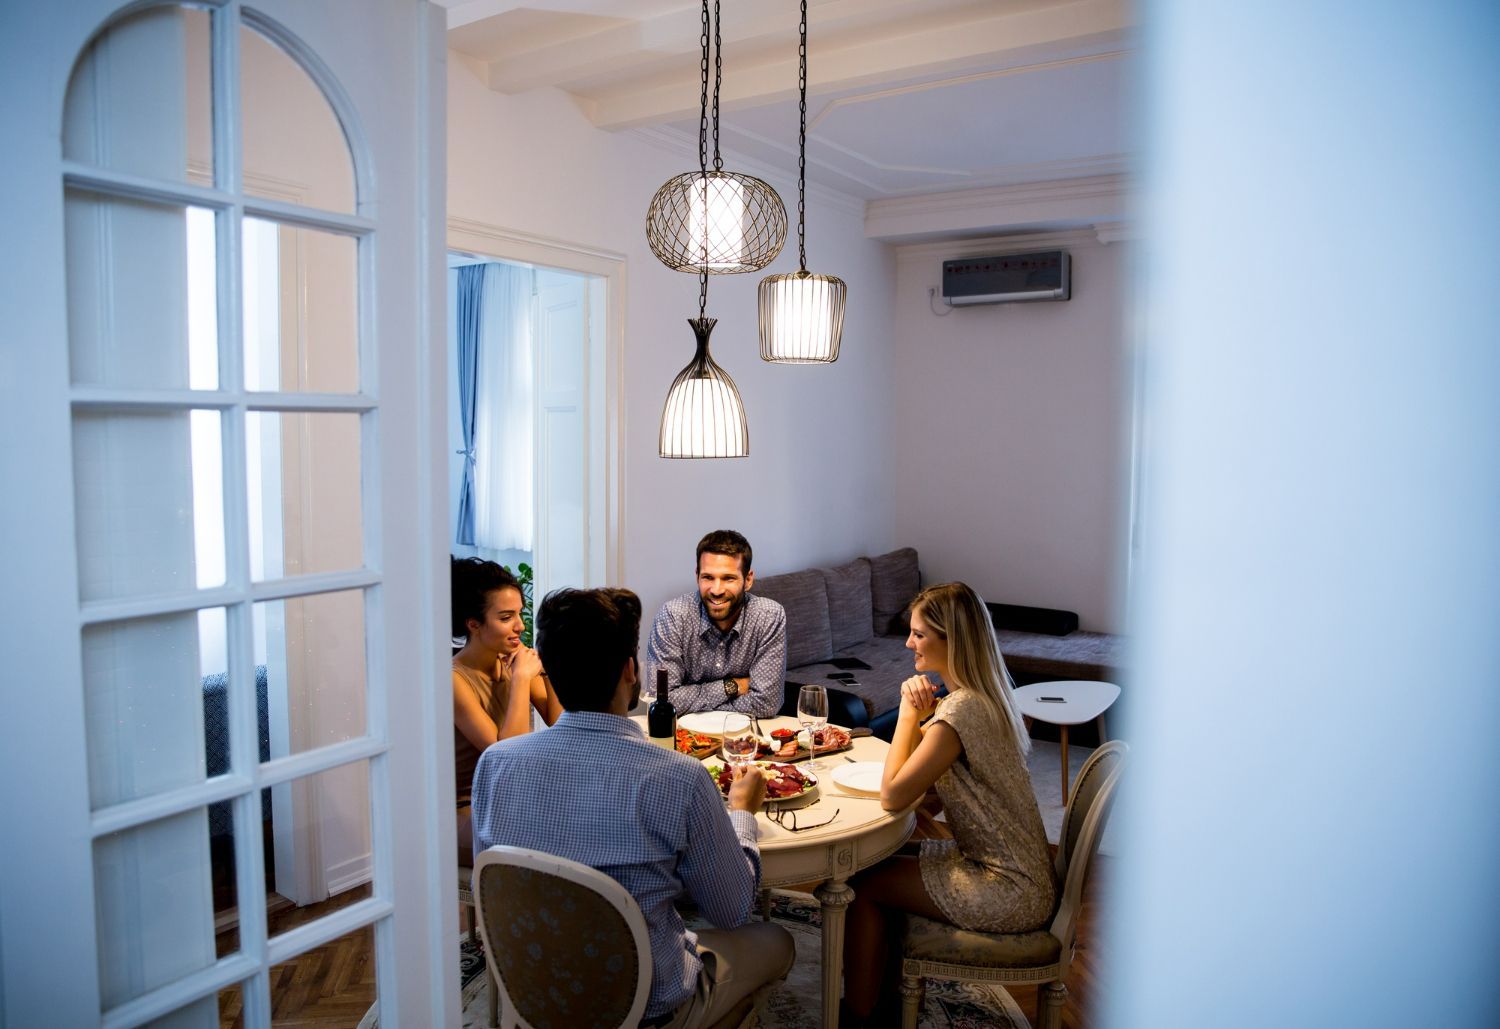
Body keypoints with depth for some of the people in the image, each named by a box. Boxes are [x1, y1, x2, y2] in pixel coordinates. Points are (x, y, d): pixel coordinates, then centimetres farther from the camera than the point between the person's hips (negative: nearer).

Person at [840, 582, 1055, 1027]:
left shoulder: (961, 710, -25)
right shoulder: (986, 694, 5)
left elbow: (893, 795, -23)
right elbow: (919, 764, 13)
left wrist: (909, 713, -15)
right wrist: (917, 713, -6)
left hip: (1009, 892, -9)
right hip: (1022, 873, 9)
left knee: (864, 882, -4)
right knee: (879, 859, 12)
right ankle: (885, 989, 25)